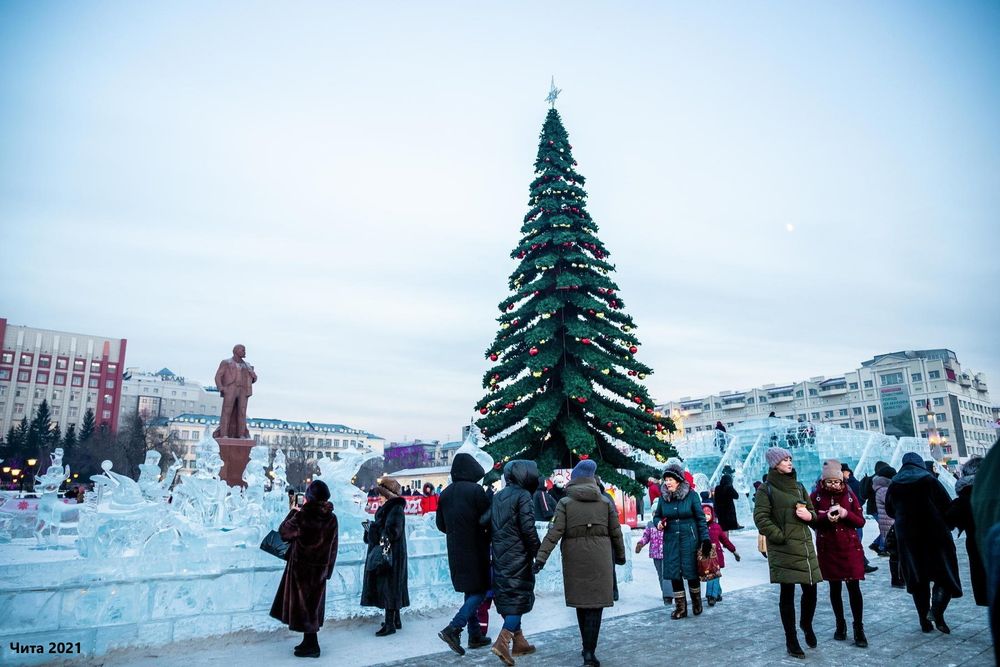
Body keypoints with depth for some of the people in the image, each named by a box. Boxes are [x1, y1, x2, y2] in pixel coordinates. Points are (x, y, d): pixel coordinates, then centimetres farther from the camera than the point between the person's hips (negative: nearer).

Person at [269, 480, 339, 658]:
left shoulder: (303, 516, -19)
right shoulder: (331, 518, -4)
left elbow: (283, 531, -5)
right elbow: (333, 546, 3)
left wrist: (293, 512, 8)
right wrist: (327, 569, 14)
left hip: (302, 567, -5)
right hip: (320, 568, 5)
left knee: (303, 604, 7)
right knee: (313, 603, 17)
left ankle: (311, 646, 13)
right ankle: (309, 642, 28)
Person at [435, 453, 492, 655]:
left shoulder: (445, 493, 4)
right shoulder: (476, 490, -14)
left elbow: (440, 524, 10)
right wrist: (487, 535, 6)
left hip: (455, 551, 7)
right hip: (475, 550, -7)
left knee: (470, 591, 16)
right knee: (480, 590, 1)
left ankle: (475, 635, 20)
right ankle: (453, 629, -12)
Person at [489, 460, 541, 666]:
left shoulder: (497, 497, 12)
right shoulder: (523, 496, -10)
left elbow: (488, 525, 12)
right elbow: (528, 528, -16)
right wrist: (538, 552, -6)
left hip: (499, 557, 7)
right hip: (518, 557, -7)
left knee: (508, 598, 14)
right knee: (520, 598, -1)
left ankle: (518, 642, 22)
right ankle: (503, 641, -12)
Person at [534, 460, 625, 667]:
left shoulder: (565, 503, -3)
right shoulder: (605, 502, 3)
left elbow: (555, 532, -11)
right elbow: (616, 532, 8)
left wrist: (541, 556, -12)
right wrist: (620, 555, 22)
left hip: (575, 559, 0)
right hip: (599, 559, 0)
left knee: (581, 603, 15)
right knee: (595, 604, 2)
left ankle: (587, 648, 28)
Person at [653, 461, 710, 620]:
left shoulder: (691, 495, -6)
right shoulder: (663, 497, 4)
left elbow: (701, 518, -2)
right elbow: (656, 516, 15)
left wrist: (705, 538, -7)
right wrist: (658, 523, -7)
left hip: (689, 539, -3)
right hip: (671, 540, 3)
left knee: (692, 572, 4)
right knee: (674, 573, 3)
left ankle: (696, 603, 29)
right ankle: (680, 607, 16)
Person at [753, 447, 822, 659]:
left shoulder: (798, 486, 15)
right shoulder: (766, 489, -4)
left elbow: (811, 510, 22)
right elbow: (761, 518, -10)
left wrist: (810, 515, -1)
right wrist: (780, 537, -14)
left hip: (805, 545, 5)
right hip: (784, 549, -5)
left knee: (811, 590, 6)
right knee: (787, 593, 1)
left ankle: (806, 624, 35)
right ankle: (791, 640, 14)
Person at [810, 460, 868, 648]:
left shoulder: (849, 495, 1)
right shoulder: (816, 496, -2)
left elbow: (861, 521, 1)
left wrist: (845, 514, -18)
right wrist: (825, 516, -22)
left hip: (850, 547, 0)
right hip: (827, 548, 0)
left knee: (854, 587, -4)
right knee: (835, 587, 10)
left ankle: (859, 629, 5)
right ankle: (840, 625, 23)